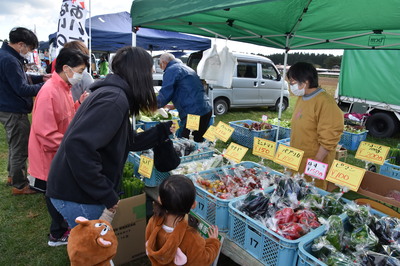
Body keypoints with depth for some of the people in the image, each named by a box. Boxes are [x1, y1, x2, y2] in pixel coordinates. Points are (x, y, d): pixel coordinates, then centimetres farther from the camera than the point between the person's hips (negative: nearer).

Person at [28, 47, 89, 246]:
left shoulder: (64, 88, 4)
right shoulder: (49, 92, -26)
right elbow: (45, 132, -29)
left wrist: (81, 103, -1)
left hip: (60, 155, 9)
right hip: (50, 157, -9)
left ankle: (61, 227, 40)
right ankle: (58, 235, 28)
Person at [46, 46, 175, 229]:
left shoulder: (114, 93, 10)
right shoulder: (114, 99, -22)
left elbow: (130, 141, 18)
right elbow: (78, 145, -33)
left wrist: (162, 131, 22)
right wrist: (106, 195, -26)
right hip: (77, 195, -9)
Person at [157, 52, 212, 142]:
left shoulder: (171, 70, -4)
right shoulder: (185, 68, 26)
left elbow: (164, 95, -10)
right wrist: (174, 106, 34)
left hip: (195, 113, -10)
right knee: (198, 142, 15)